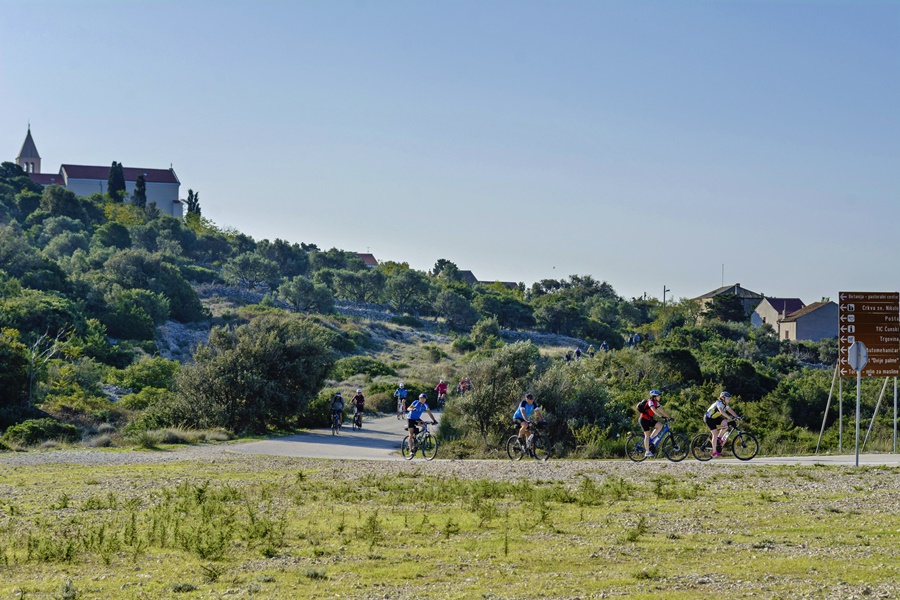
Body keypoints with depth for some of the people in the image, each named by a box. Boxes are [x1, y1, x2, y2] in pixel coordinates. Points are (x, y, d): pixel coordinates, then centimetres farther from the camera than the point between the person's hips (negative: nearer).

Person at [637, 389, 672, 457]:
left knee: (660, 426, -10)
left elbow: (662, 410, 10)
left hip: (649, 420, 8)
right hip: (644, 419, -8)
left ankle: (650, 440, 1)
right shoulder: (650, 402, -18)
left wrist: (669, 417, 2)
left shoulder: (656, 403, 9)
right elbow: (654, 410, -34)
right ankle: (647, 452, -4)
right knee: (647, 435, -8)